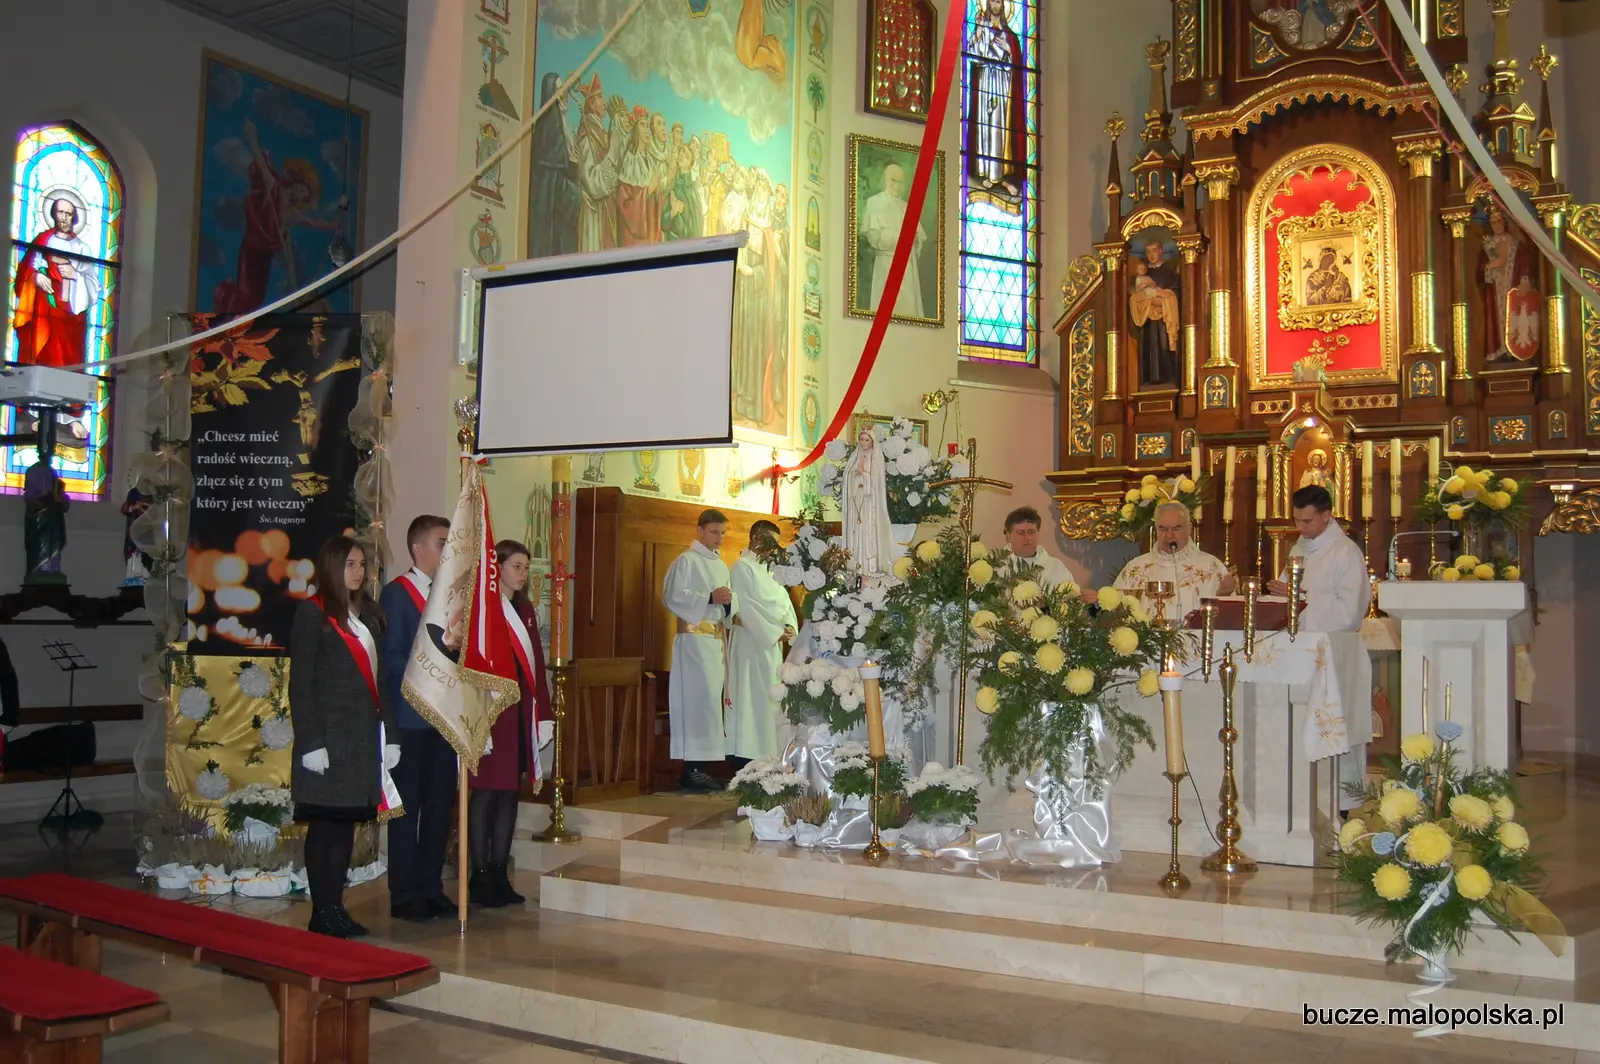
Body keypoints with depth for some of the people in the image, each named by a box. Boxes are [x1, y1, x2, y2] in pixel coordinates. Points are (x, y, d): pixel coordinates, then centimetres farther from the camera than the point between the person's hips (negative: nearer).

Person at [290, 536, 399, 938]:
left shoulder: (366, 614, 16)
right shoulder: (312, 613, -4)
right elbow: (300, 684, -8)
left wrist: (388, 732, 9)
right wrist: (311, 743, -15)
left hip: (363, 735, 6)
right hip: (329, 736, -6)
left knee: (346, 823, 9)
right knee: (324, 825, -2)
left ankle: (336, 908, 15)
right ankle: (322, 913, 5)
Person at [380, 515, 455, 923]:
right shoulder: (397, 592, -5)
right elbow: (391, 656, -11)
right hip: (411, 716, -6)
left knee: (440, 804, 9)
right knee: (408, 806, 1)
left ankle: (430, 887, 19)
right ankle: (404, 896, 8)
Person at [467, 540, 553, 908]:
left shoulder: (525, 609, 15)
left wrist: (543, 713, 11)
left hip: (521, 712, 8)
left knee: (509, 792, 10)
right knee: (485, 792, -1)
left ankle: (500, 875, 17)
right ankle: (480, 876, 7)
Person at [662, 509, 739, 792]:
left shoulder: (721, 565, 20)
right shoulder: (687, 561, -3)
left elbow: (732, 606, 20)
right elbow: (672, 597, -12)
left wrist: (729, 600, -4)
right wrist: (710, 598, -19)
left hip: (717, 640, 8)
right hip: (694, 638, -8)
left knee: (709, 700, 5)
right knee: (697, 699, -12)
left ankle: (699, 767, 9)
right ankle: (691, 770, -9)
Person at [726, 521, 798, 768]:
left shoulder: (770, 568, 18)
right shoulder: (742, 567, -7)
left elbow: (784, 599, 13)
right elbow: (745, 606, -15)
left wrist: (789, 626, -6)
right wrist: (775, 631, -16)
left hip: (772, 643, 8)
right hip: (751, 642, -8)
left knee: (771, 699, 7)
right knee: (751, 698, -8)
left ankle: (767, 754, 11)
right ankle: (746, 763, -6)